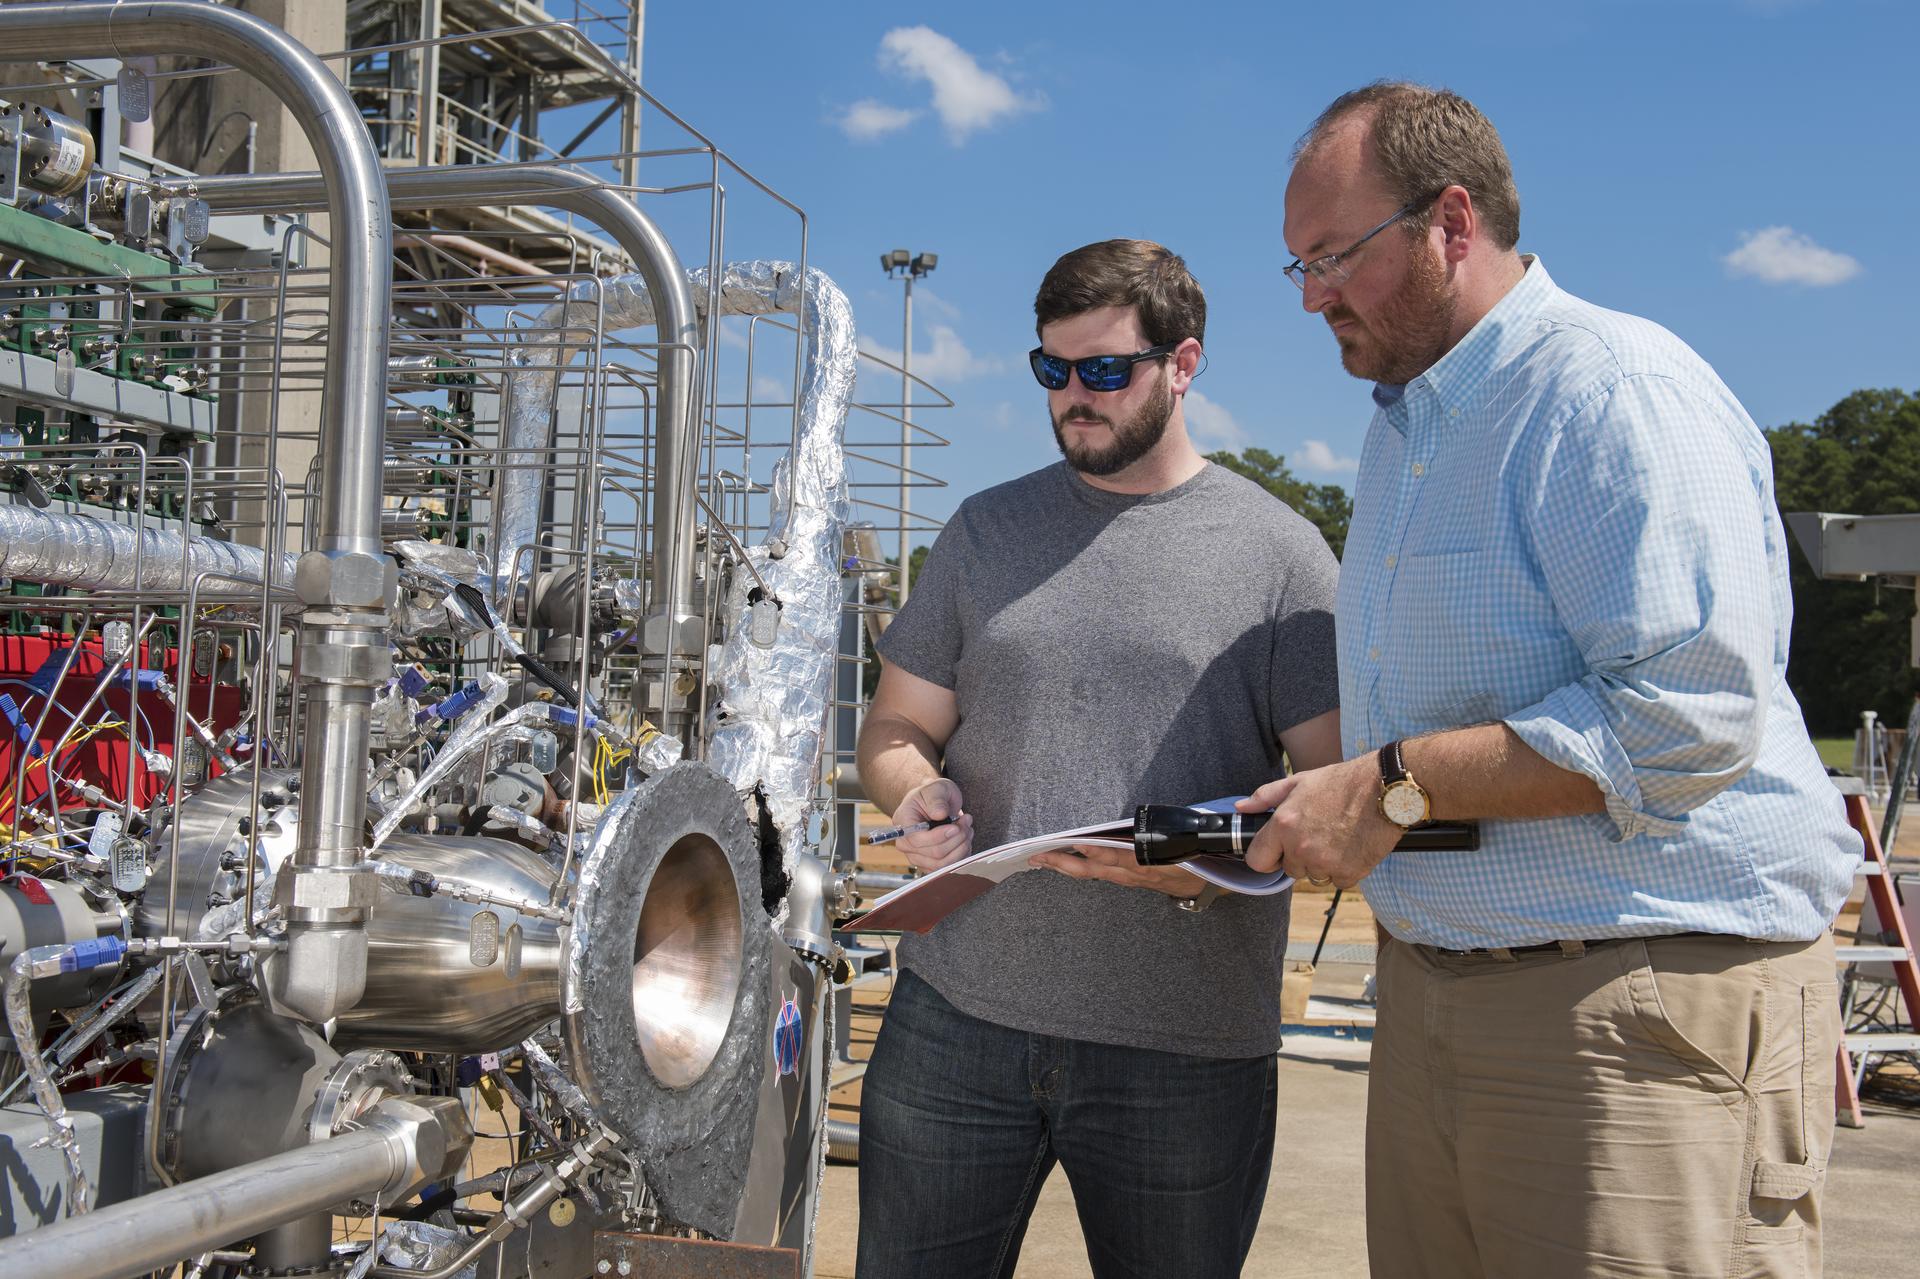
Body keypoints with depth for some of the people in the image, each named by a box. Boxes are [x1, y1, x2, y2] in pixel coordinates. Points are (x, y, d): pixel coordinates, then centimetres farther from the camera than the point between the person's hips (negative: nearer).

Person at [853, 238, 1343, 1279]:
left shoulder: (1278, 549, 1)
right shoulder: (986, 529, 12)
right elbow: (896, 727, 15)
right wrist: (917, 788, -8)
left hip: (1185, 1048, -2)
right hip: (956, 1014, 3)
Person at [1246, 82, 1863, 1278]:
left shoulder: (1616, 391, -13)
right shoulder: (1403, 423, 18)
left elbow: (1692, 713, -23)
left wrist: (1396, 785, -20)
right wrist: (1320, 802, 13)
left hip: (1644, 1008, -8)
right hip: (1431, 990, 9)